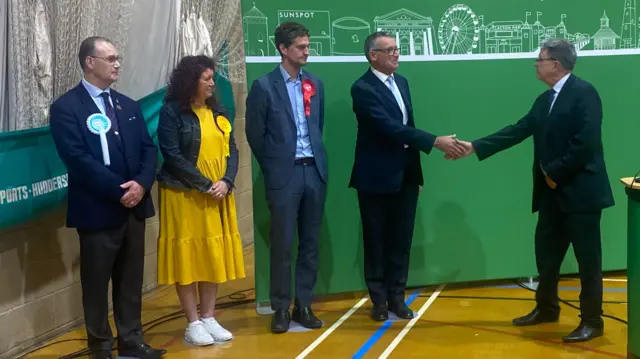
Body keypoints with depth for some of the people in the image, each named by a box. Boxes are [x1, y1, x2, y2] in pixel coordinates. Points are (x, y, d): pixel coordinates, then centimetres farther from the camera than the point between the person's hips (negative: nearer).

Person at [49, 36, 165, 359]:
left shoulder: (128, 105, 13)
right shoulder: (66, 107, -7)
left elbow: (148, 149, 8)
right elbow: (78, 159, -17)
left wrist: (141, 184, -10)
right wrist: (119, 190, -18)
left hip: (134, 207, 6)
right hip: (98, 210, -6)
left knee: (131, 280, 13)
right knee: (97, 283, 5)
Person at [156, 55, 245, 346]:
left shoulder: (218, 112, 9)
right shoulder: (172, 112, -8)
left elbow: (231, 150, 7)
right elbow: (172, 156, -14)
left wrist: (226, 182, -11)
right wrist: (205, 185, -17)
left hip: (218, 196, 6)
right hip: (185, 196, -5)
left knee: (214, 256, 8)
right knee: (188, 256, 1)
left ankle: (209, 318, 17)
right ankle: (193, 324, 8)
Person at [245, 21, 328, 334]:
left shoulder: (315, 84, 9)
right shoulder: (264, 86, -6)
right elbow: (255, 134, -2)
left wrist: (315, 159, 15)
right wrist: (273, 168, 5)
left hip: (314, 170, 5)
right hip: (284, 174, -4)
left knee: (310, 242, 8)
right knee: (282, 244, 1)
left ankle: (304, 305, 17)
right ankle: (281, 308, 11)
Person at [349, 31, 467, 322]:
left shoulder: (401, 81, 10)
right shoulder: (363, 88, -15)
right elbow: (391, 128, -25)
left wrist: (417, 173, 13)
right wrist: (436, 142, -29)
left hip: (406, 175, 6)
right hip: (377, 177, -6)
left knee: (401, 240, 10)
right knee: (376, 241, 6)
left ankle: (396, 297, 21)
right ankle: (379, 299, 18)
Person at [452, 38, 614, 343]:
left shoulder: (583, 92, -13)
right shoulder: (545, 100, 14)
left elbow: (585, 142, -21)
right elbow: (517, 131, 13)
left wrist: (555, 173, -15)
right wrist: (476, 147, 9)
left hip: (581, 190, -9)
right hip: (553, 192, 9)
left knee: (587, 258, 1)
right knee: (546, 251, 16)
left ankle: (592, 320, 11)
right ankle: (546, 308, 32)